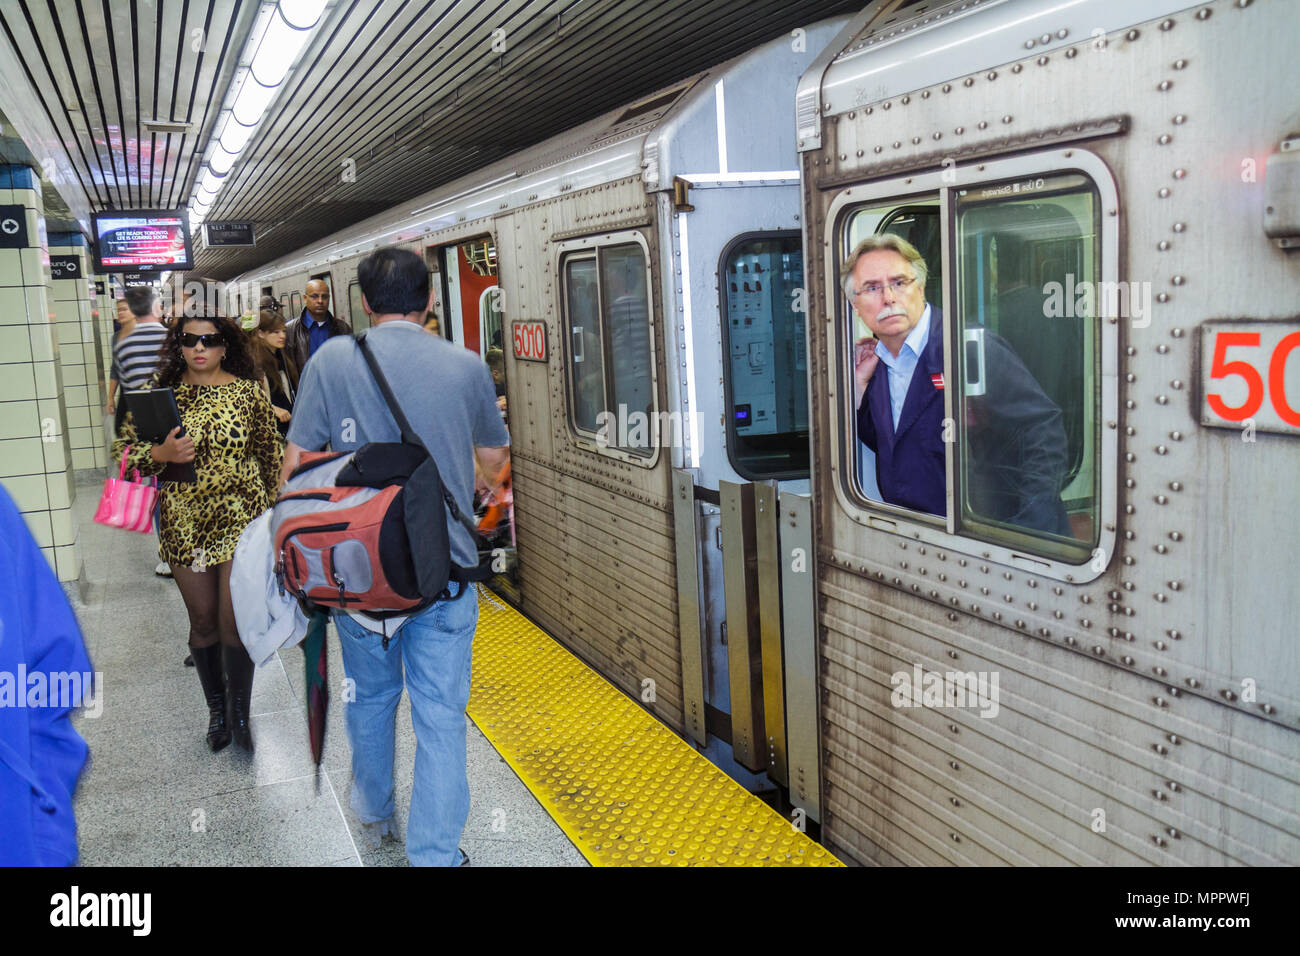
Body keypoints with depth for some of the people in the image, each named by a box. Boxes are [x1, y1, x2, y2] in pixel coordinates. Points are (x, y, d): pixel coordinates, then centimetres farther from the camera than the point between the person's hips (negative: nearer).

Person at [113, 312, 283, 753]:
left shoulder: (249, 392, -3)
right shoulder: (160, 392, 1)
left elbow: (270, 455, 4)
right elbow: (124, 450, 4)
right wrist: (161, 454, -16)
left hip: (241, 520, -2)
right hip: (184, 525, 2)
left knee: (236, 620, -5)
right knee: (203, 620, 11)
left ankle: (240, 713, 13)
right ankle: (215, 707, 30)